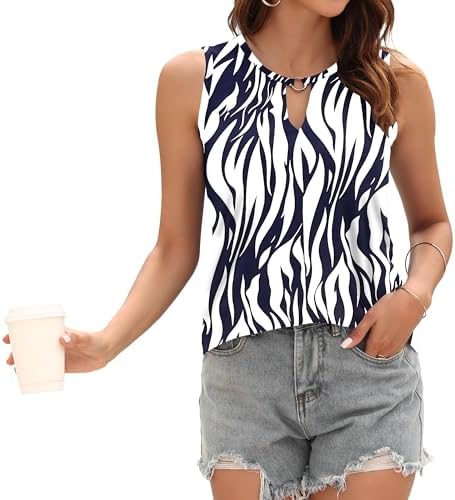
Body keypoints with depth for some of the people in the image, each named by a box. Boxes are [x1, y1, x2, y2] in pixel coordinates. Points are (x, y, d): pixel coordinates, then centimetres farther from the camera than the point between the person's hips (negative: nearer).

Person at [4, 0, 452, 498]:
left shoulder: (395, 80, 3)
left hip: (370, 367, 1)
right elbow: (177, 247, 4)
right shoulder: (193, 79, 1)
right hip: (243, 370, 0)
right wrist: (107, 343, -12)